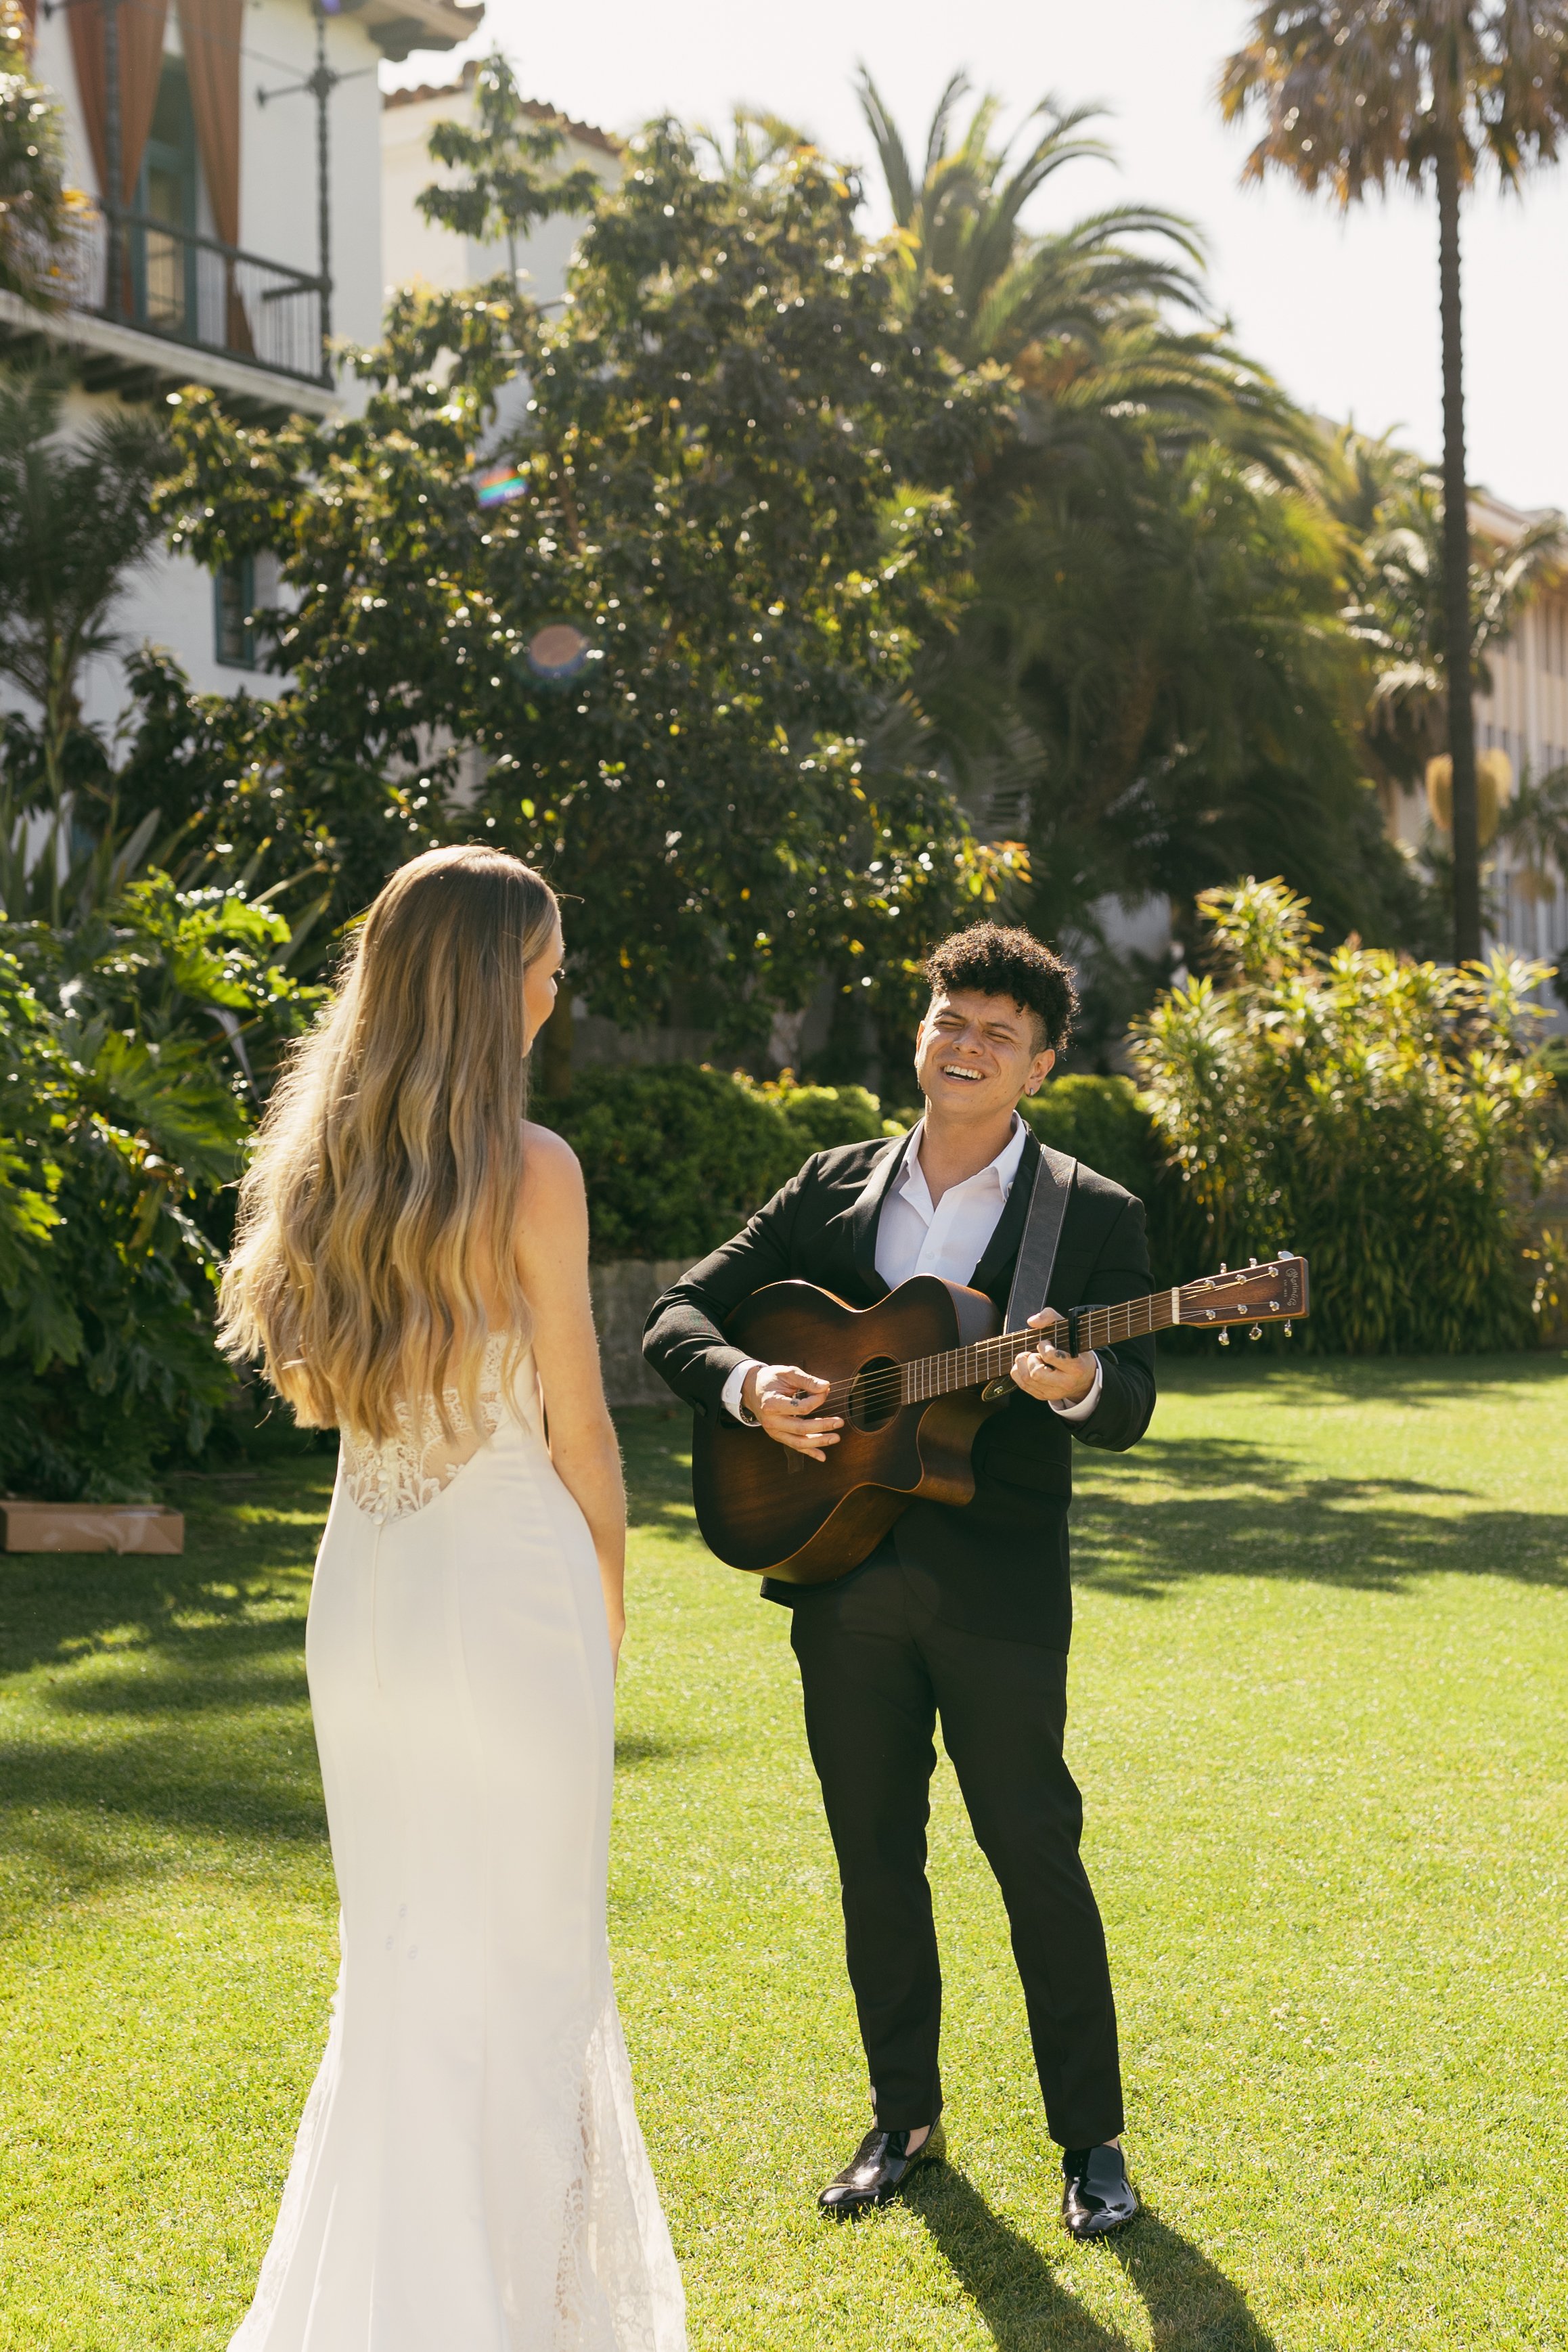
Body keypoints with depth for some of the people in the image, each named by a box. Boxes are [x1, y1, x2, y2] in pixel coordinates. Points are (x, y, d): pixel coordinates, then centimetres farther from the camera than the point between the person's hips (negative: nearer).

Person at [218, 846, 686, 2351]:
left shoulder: (322, 1161, 4)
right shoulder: (530, 1170, -14)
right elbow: (578, 1430, -8)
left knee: (398, 1948, 18)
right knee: (522, 1965, 7)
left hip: (363, 1590, 6)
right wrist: (607, 1609, 3)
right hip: (509, 1591, -6)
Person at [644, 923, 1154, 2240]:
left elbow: (1132, 1406, -7)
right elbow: (680, 1317, 8)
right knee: (875, 1857, 12)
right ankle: (905, 2118, 27)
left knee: (1037, 1854, 2)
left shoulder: (1093, 1216, 0)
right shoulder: (834, 1191, 8)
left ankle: (1092, 2140, 17)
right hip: (843, 1573, 3)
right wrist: (746, 1387, -13)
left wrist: (1079, 1384, -30)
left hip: (1000, 1585, -3)